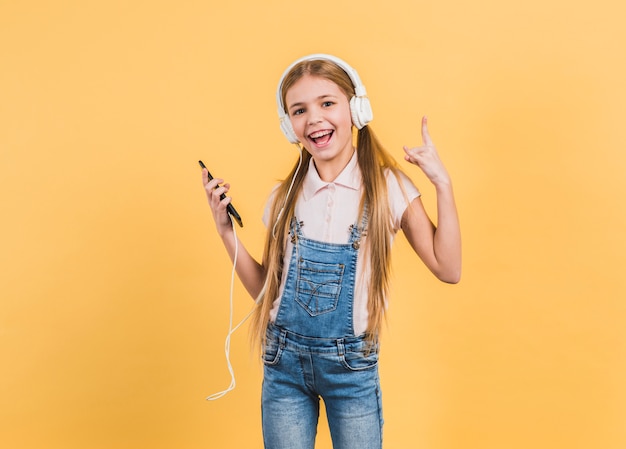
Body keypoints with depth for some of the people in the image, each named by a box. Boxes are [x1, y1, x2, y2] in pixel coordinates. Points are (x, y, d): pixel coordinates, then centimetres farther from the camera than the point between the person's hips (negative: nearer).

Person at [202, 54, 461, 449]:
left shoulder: (387, 186, -7)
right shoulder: (285, 196, 1)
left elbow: (448, 269, -11)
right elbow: (265, 289, 6)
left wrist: (443, 183, -16)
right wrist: (226, 230, -3)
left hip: (352, 368, -2)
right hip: (285, 362, 2)